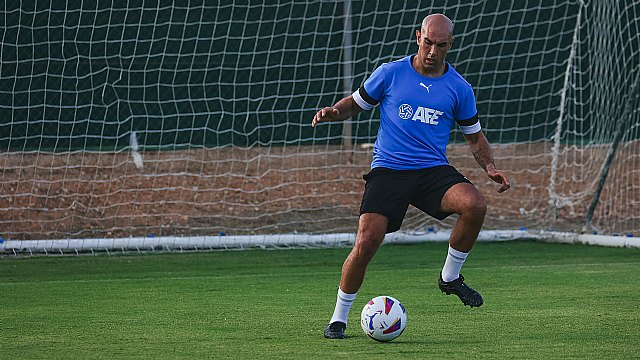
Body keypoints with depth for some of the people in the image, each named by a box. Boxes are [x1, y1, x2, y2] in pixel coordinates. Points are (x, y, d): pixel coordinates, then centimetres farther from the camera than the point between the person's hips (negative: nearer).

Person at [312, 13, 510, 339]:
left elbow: (474, 136, 16)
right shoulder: (390, 73, 1)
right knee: (366, 242, -18)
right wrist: (333, 112, -11)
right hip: (388, 170, -1)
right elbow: (355, 104, 12)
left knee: (475, 205, -29)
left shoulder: (459, 89, 5)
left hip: (434, 170, 1)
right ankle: (339, 318, 3)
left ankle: (450, 277, -5)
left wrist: (489, 167, -2)